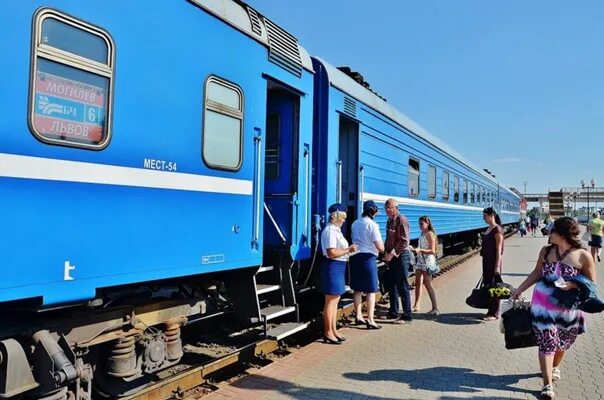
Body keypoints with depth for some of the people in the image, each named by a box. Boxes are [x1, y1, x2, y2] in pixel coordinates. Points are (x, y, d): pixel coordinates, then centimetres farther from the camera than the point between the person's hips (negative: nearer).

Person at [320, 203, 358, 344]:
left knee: (335, 300, 16)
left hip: (339, 267, 10)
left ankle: (333, 330, 26)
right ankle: (328, 332, 8)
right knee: (331, 300, -2)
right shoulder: (330, 231, -16)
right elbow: (332, 253, -24)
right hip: (332, 266, -10)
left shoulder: (336, 230, 15)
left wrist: (349, 249, 8)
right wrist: (348, 250, -15)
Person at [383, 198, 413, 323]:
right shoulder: (390, 220, 13)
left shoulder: (401, 220, -14)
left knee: (403, 287, -4)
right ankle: (393, 312, 27)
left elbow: (404, 241, -21)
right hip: (392, 257, 9)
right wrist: (387, 254, 11)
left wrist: (392, 254, -21)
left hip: (401, 256, -9)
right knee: (392, 285, 15)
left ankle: (407, 316, 4)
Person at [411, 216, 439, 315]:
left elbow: (432, 251, -17)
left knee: (427, 284, -9)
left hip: (428, 261, -8)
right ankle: (416, 305, 21)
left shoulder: (430, 234, -11)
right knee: (418, 282, 11)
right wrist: (415, 249, 2)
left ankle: (435, 308, -5)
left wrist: (420, 250, -26)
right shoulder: (422, 234, 13)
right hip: (420, 260, 8)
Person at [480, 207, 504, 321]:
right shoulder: (488, 229, 12)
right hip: (486, 261, 9)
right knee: (487, 285, 12)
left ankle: (495, 313, 7)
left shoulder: (497, 229, -14)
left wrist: (497, 266, -20)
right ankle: (491, 311, 22)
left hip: (494, 262, -9)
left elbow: (499, 249, -17)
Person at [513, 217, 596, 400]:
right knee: (546, 342, -3)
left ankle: (555, 367, 47)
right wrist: (520, 289, 7)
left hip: (568, 308, -1)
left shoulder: (583, 256, -10)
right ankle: (548, 384, 3)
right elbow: (537, 273, 9)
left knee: (562, 343, 17)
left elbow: (591, 284, -5)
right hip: (544, 305, 1)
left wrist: (572, 285, -23)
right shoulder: (546, 251, -1)